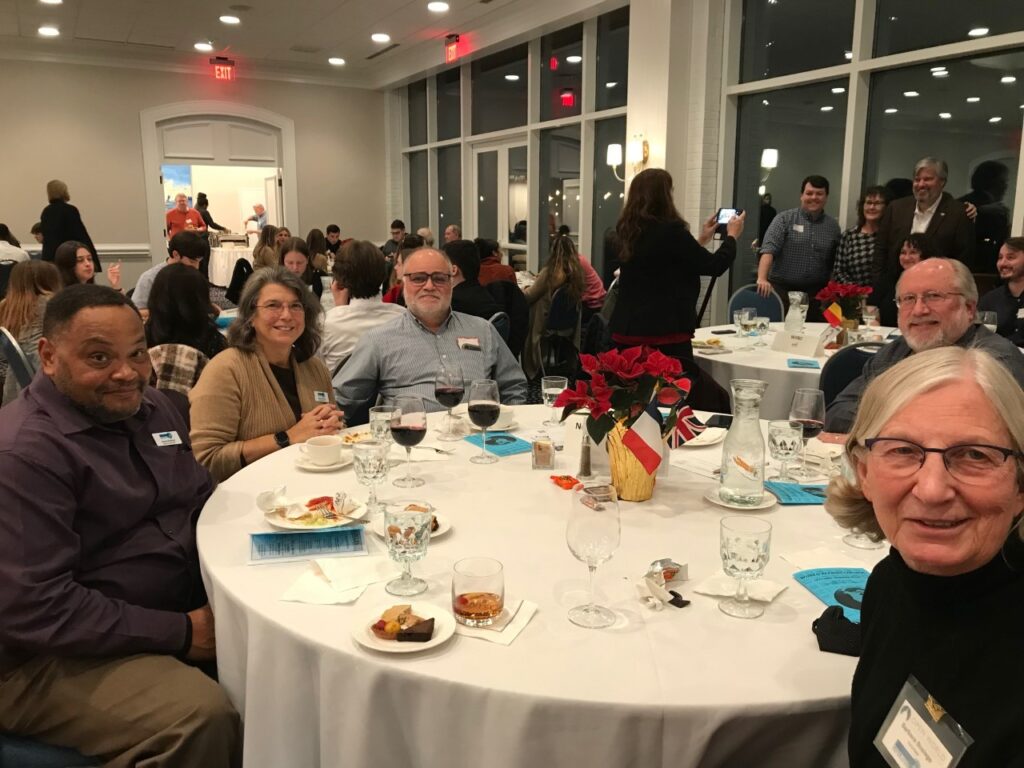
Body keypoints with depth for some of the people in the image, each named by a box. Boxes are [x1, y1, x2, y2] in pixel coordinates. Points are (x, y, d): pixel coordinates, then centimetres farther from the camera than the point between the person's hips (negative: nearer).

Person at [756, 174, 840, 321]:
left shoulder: (833, 226, 10)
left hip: (816, 293, 3)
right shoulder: (784, 219, 0)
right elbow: (768, 249, -12)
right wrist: (762, 279, -27)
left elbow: (837, 264, 13)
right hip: (782, 290, -3)